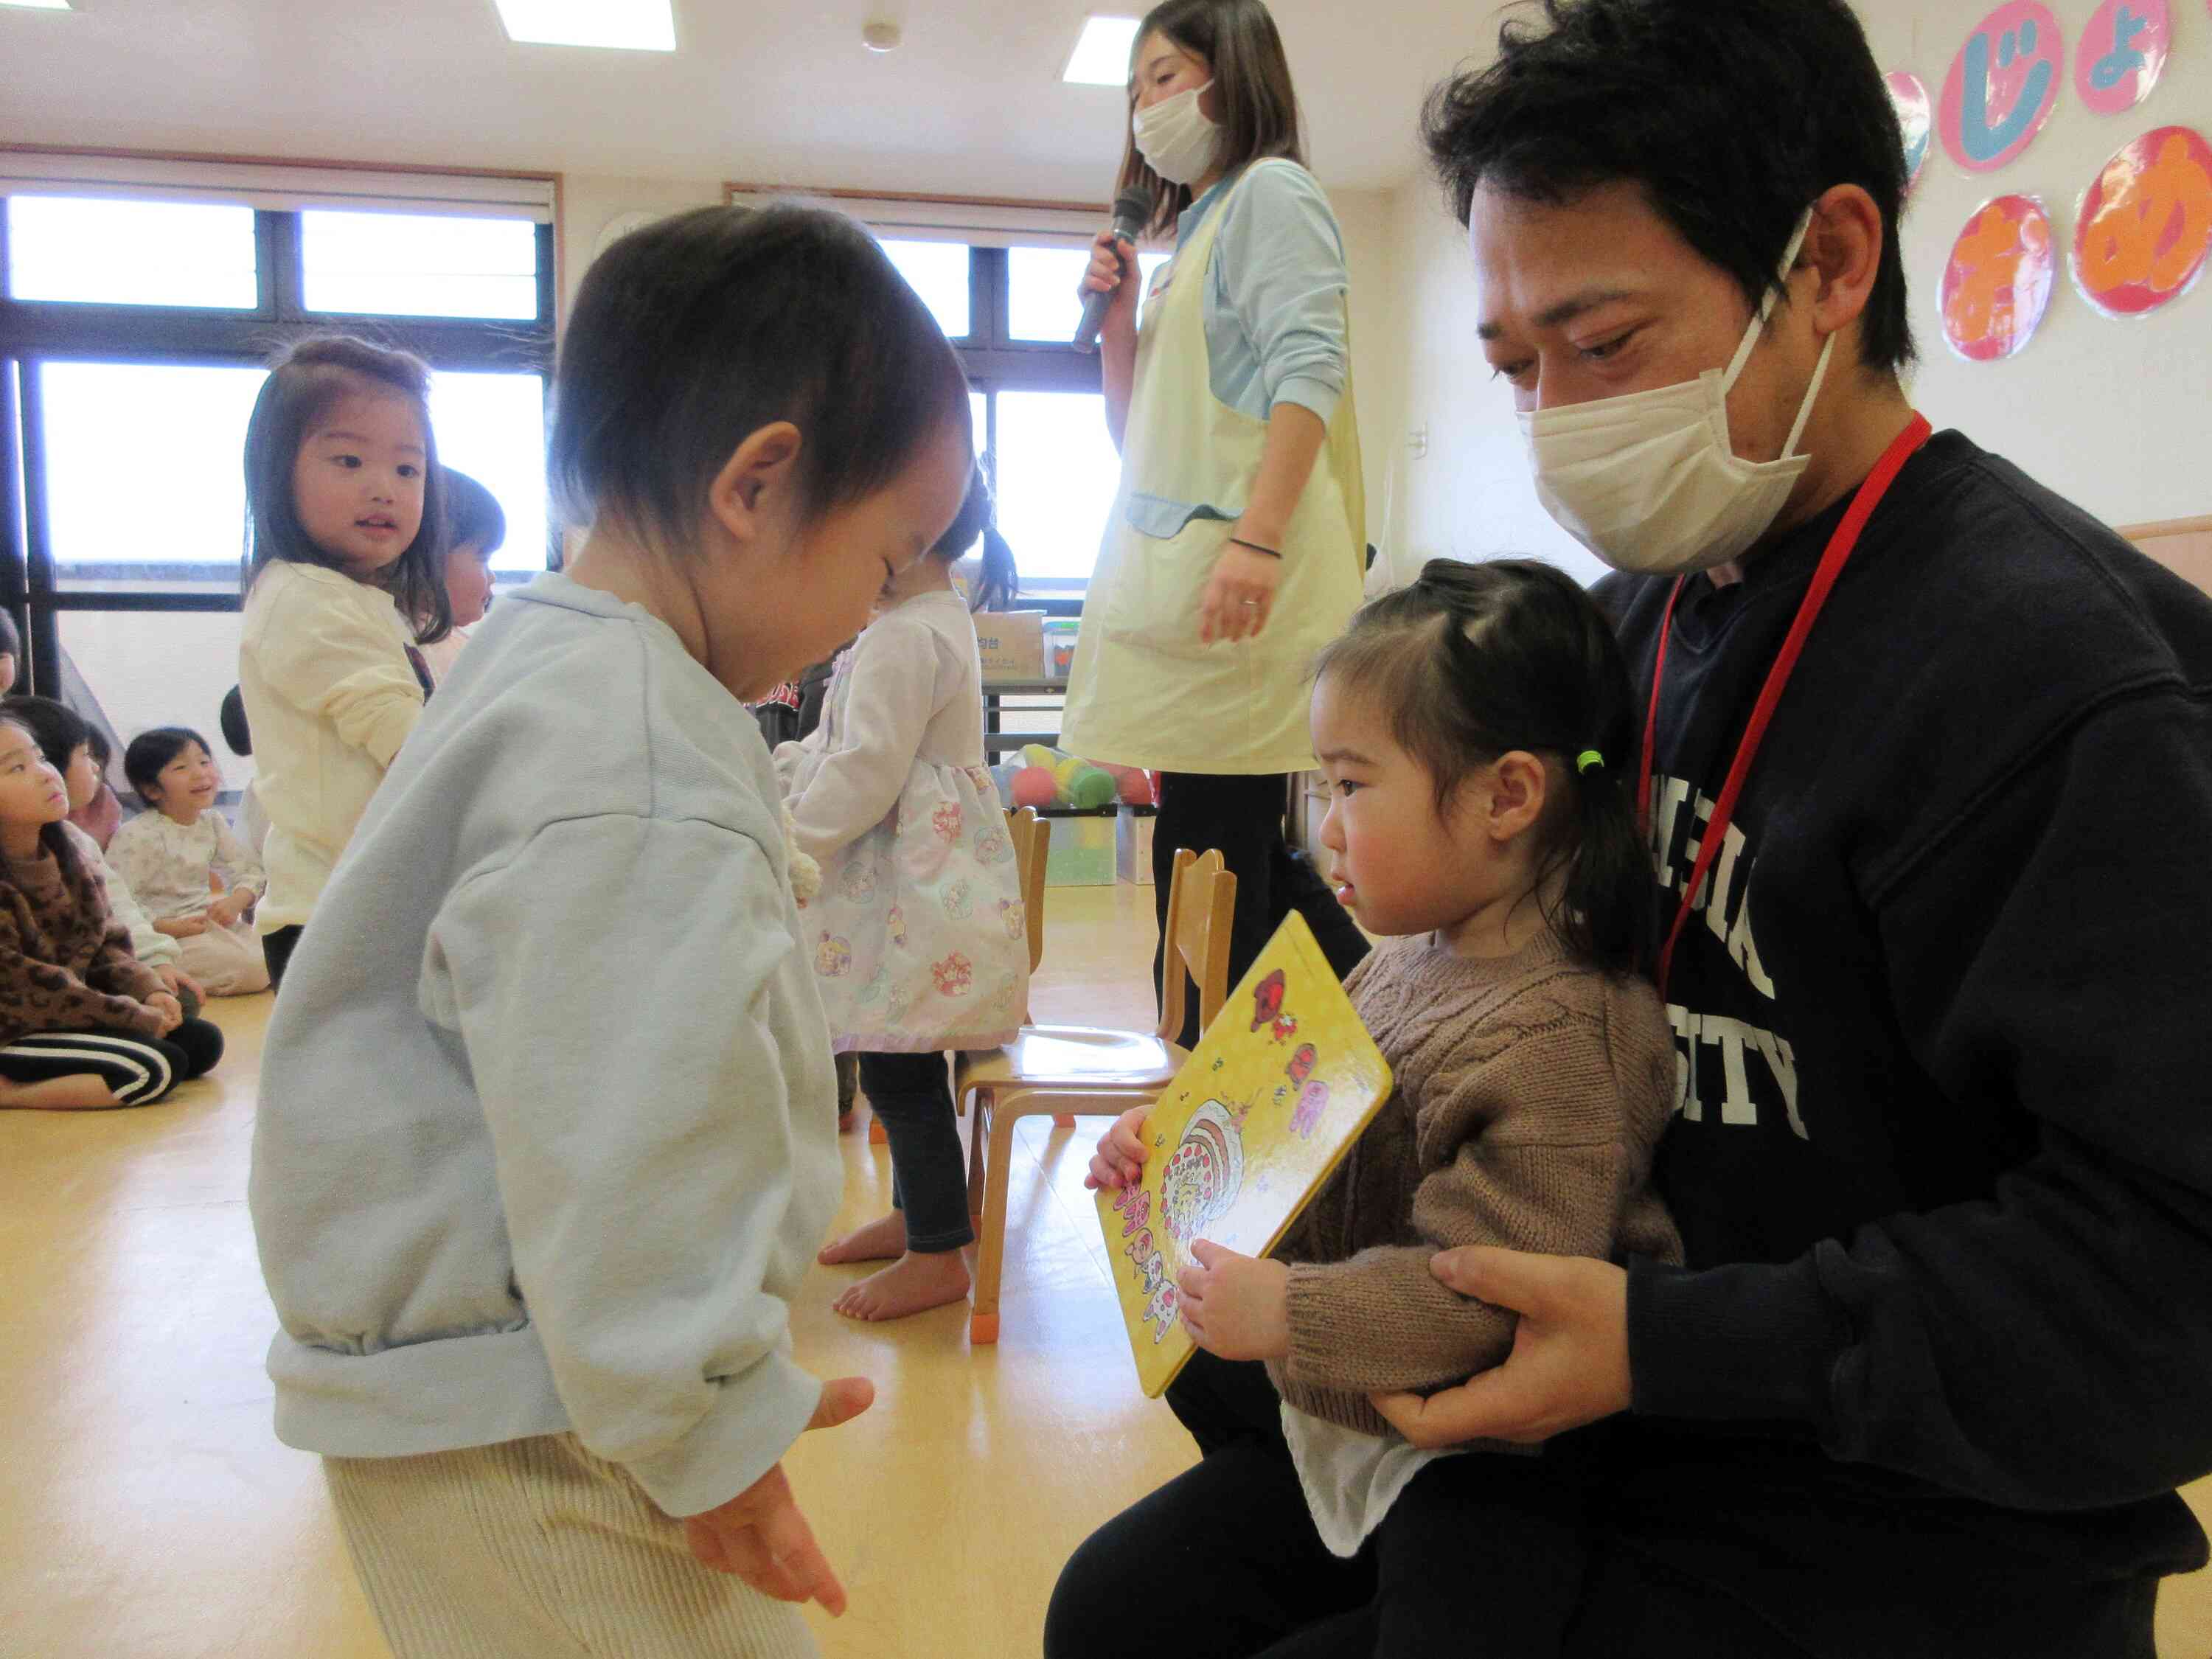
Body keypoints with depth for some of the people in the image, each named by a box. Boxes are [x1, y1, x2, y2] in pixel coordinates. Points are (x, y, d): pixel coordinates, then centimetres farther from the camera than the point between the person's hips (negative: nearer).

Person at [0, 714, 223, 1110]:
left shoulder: (64, 857, 4)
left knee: (201, 1041, 1)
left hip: (70, 1017, 8)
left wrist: (149, 991, -9)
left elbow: (105, 945, 10)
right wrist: (135, 1017, -16)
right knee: (153, 1067, -22)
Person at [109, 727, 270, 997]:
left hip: (213, 921, 8)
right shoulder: (136, 836, -15)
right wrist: (170, 927, -25)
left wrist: (236, 902, -14)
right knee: (255, 972, -23)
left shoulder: (212, 822, 6)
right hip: (166, 933, -8)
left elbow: (251, 871, 8)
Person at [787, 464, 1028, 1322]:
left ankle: (937, 1257, 10)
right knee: (897, 1070, 19)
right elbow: (859, 750, 24)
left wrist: (780, 848, -14)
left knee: (900, 1075, -2)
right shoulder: (939, 620, 16)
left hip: (916, 897, -11)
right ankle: (913, 1213, 34)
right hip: (912, 889, 11)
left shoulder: (906, 638, -19)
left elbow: (865, 777, -22)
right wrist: (774, 769, 20)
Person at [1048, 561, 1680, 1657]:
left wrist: (1288, 1315, -29)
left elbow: (1488, 1297, -29)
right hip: (1329, 1437, 8)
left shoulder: (1560, 1033, -26)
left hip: (1480, 1476, -8)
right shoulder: (1408, 960, 1)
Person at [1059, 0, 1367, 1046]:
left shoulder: (1270, 192, 1)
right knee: (1243, 853, 10)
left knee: (1210, 855, -10)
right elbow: (1137, 435, 27)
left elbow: (1309, 369, -15)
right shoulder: (1190, 230, 27)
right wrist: (1117, 319, 12)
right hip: (1175, 567, 9)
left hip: (1240, 577, -9)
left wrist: (1258, 537, -27)